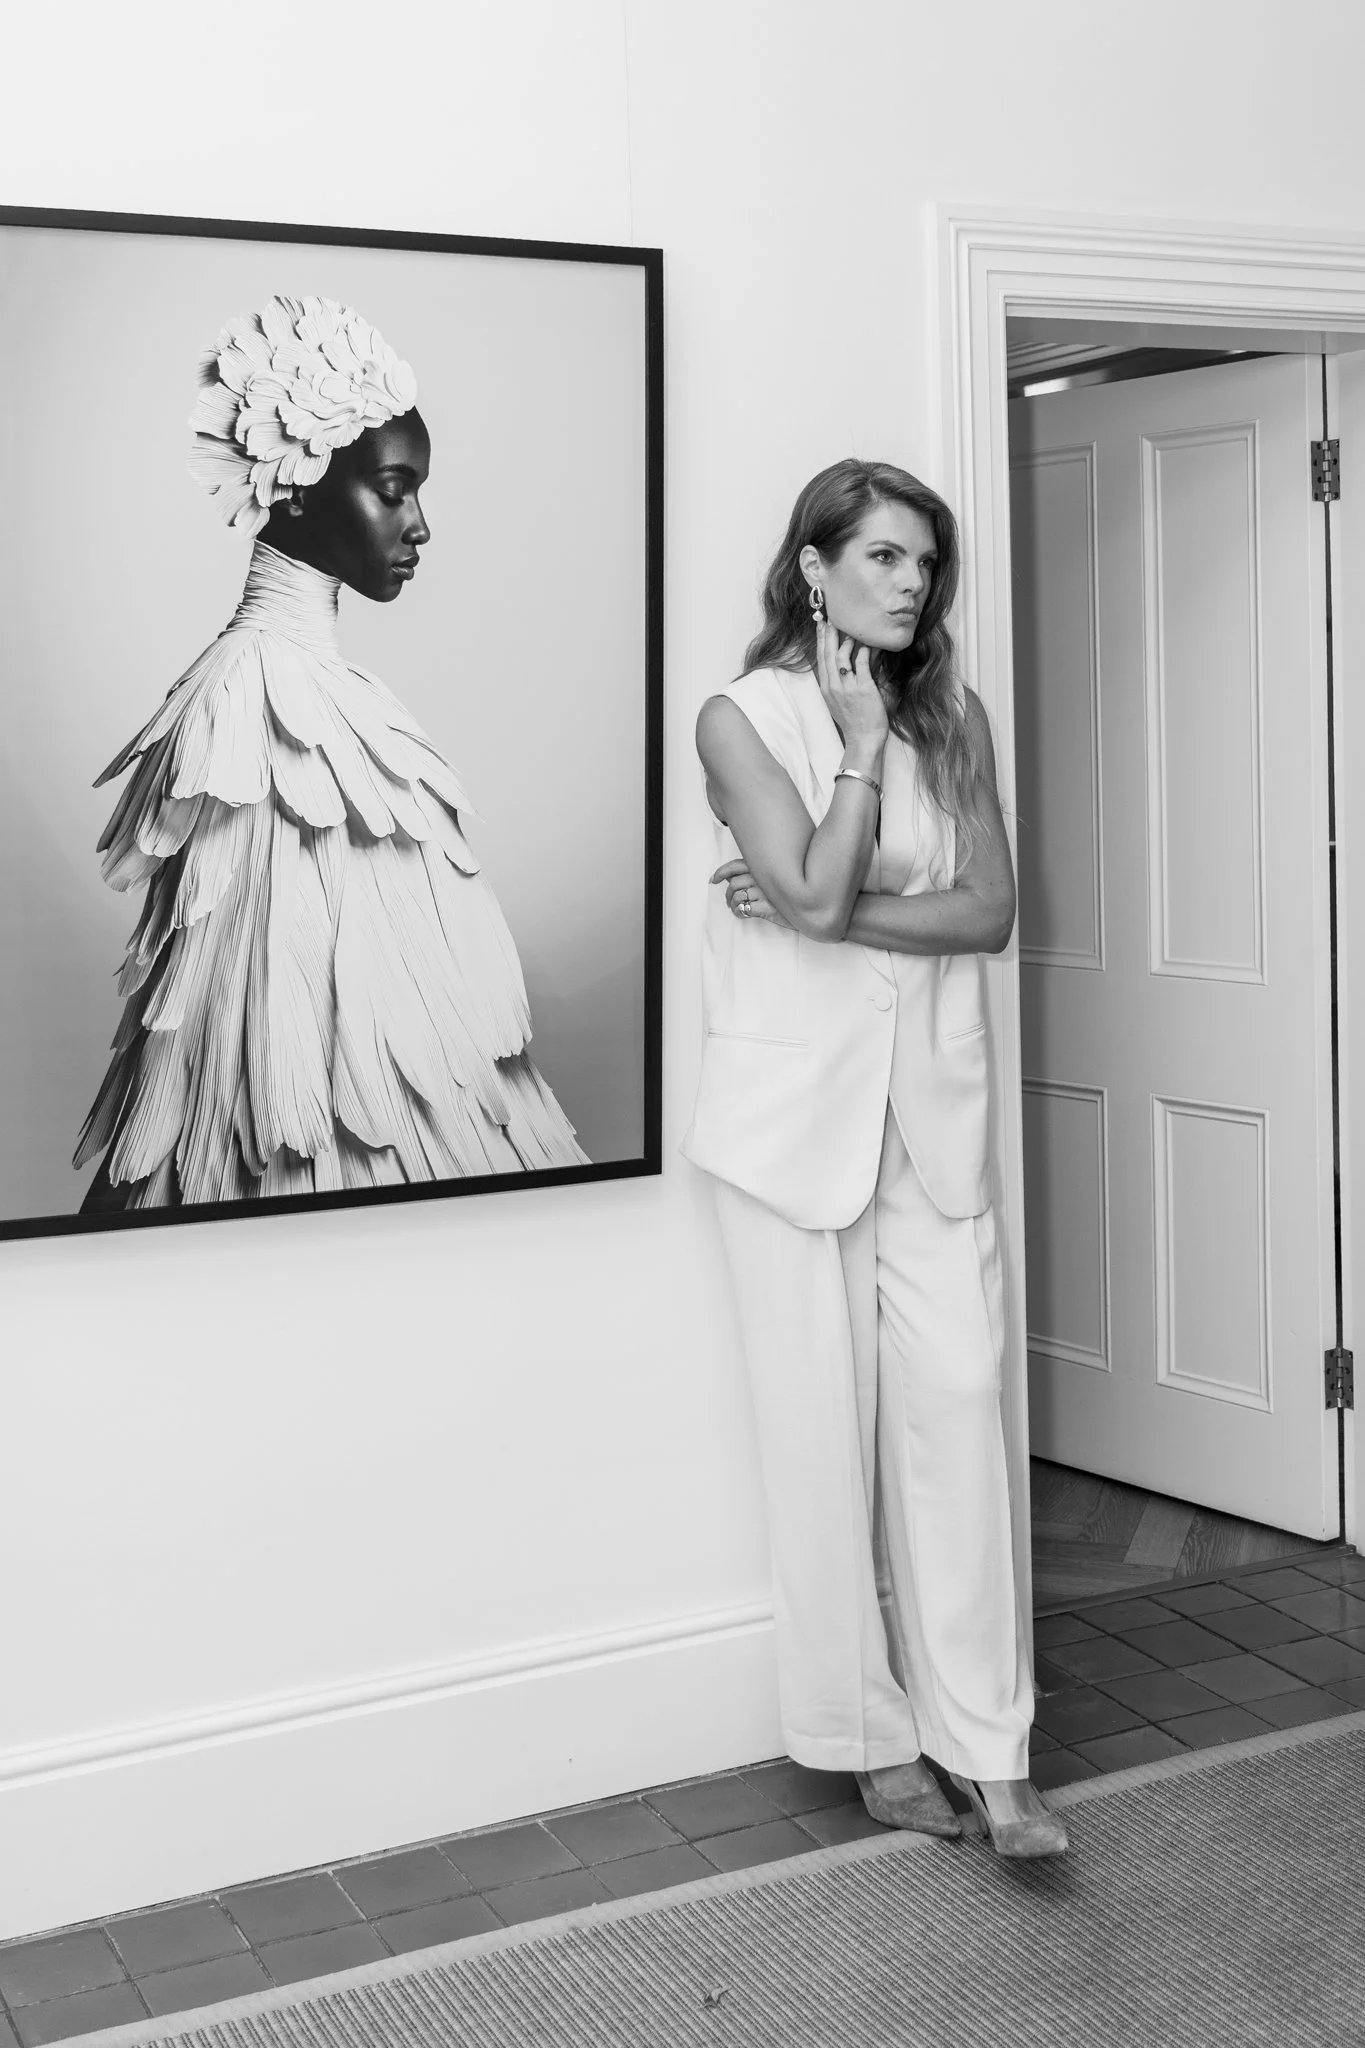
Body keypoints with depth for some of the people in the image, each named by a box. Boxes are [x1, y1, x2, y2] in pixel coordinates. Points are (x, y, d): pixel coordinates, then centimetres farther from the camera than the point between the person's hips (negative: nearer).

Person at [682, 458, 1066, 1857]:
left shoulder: (953, 716, 7)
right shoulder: (746, 717, -3)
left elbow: (990, 910, -2)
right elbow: (816, 898, -16)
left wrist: (838, 909, -13)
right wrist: (859, 739, -9)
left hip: (931, 1099, 3)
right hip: (797, 1101, -3)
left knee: (956, 1396, -2)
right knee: (825, 1418, 3)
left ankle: (987, 1749, 5)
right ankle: (874, 1738, 16)